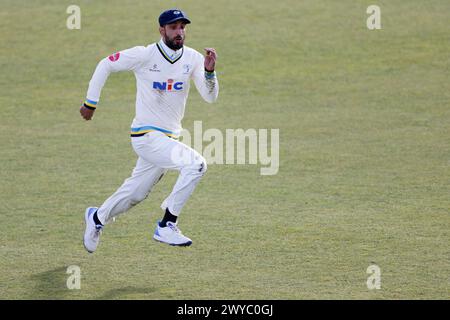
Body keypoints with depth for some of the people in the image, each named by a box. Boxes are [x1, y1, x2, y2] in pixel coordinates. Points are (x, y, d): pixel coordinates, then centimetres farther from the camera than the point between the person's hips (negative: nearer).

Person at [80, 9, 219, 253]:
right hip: (146, 136, -6)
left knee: (135, 193, 19)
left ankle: (97, 217, 46)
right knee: (195, 164, -25)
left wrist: (209, 71, -24)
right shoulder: (144, 55, -12)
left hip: (168, 138, 6)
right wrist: (91, 102, 3)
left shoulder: (193, 59, 0)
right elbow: (105, 65, 0)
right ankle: (166, 227, -19)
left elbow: (210, 97, -6)